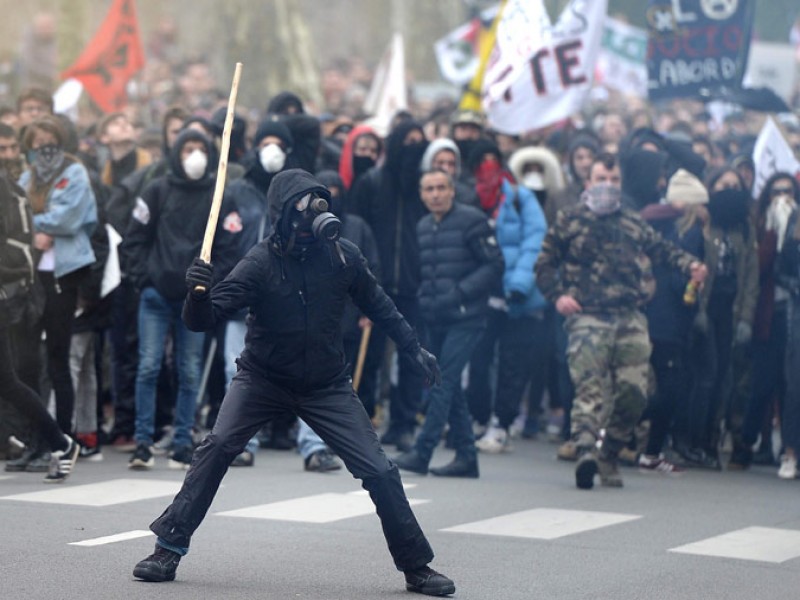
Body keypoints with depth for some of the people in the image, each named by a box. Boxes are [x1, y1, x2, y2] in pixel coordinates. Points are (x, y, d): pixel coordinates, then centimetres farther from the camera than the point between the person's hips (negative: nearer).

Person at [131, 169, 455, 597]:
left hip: (326, 386, 2)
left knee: (379, 472, -5)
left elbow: (376, 305, 9)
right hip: (262, 380, -2)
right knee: (217, 448, -21)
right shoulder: (260, 263, -18)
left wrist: (414, 348, 12)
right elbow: (202, 320, -23)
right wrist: (198, 291, -44)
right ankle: (169, 549, -10)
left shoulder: (342, 256, -11)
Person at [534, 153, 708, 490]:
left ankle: (609, 455, 12)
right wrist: (557, 296, -4)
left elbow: (661, 250, 16)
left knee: (633, 391, -4)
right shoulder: (569, 222, 10)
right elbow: (544, 265, 12)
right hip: (587, 318, -3)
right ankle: (585, 452, -31)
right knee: (589, 386, -18)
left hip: (630, 319, 3)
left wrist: (689, 264, -3)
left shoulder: (633, 224, 19)